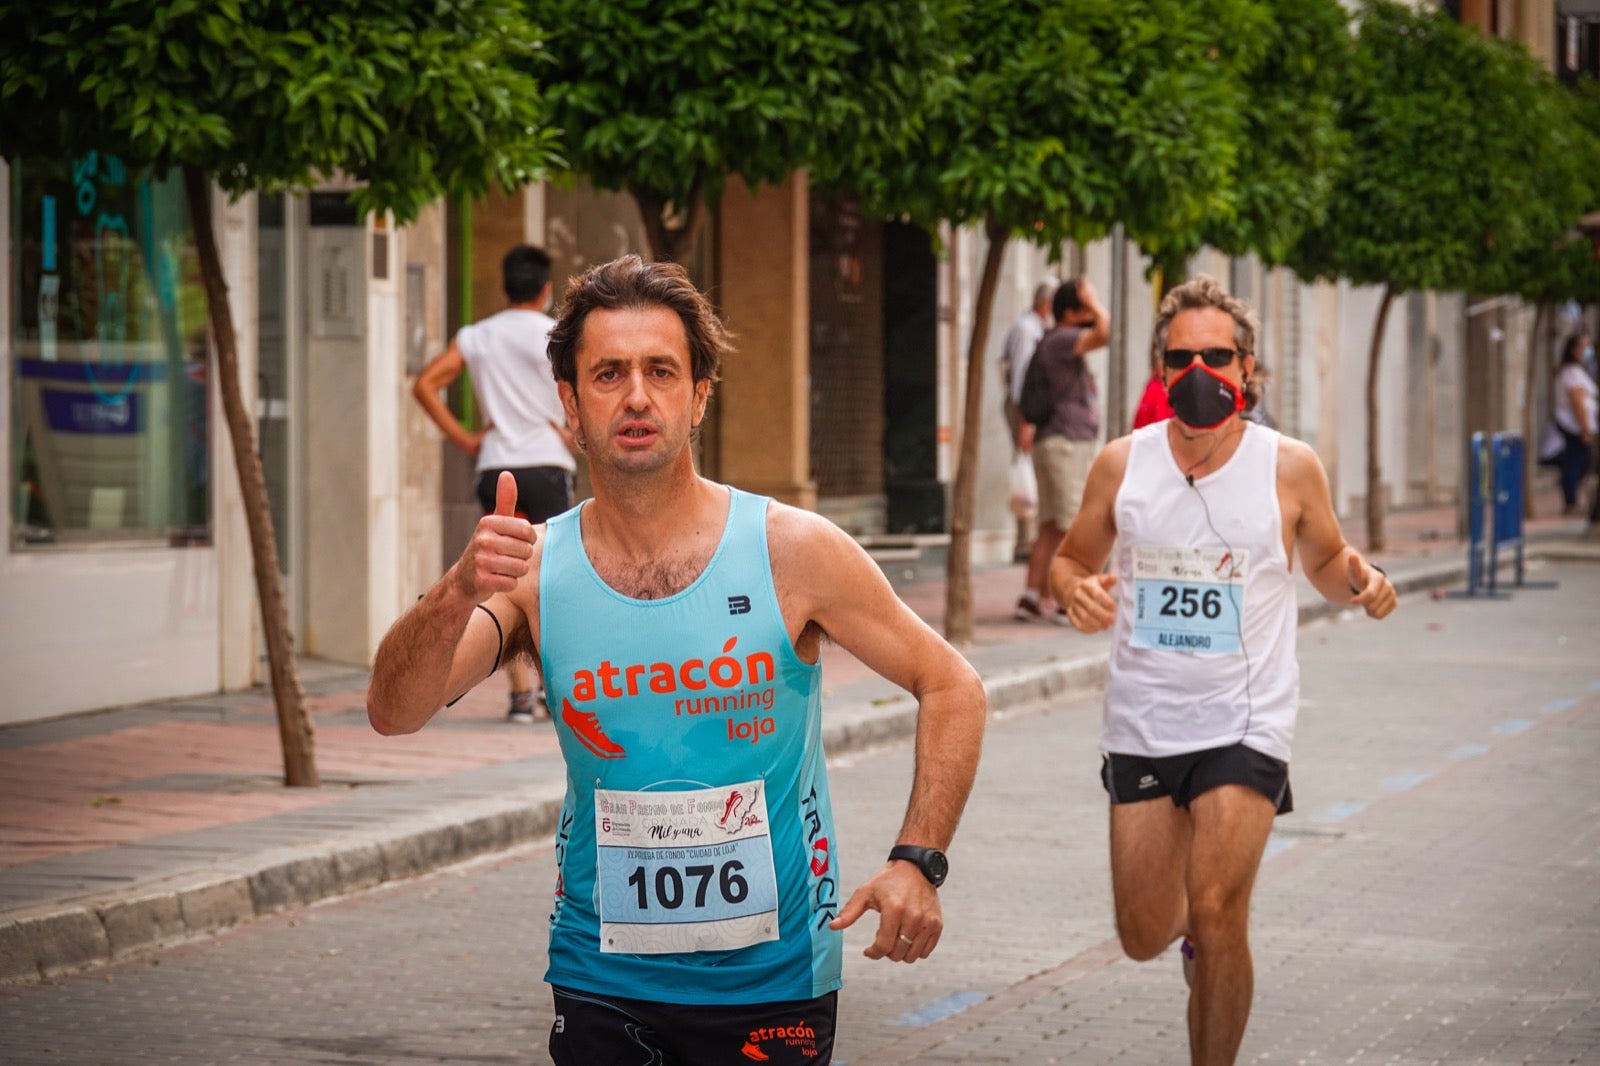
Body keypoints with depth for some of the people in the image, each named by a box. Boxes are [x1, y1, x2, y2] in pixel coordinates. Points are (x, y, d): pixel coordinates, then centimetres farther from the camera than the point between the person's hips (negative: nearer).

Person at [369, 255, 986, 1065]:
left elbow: (950, 686, -1)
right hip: (600, 982, 1)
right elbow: (392, 713, -13)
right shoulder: (532, 568, -4)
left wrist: (917, 860, -13)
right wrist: (458, 594, -32)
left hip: (769, 978, -1)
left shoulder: (791, 551, -8)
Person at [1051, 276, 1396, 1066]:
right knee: (1144, 937, 8)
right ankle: (1192, 921, 46)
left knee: (1216, 918, -16)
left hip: (1246, 725, -2)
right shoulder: (1123, 464, -1)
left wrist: (1358, 580, -12)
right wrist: (1075, 591, -13)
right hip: (1141, 725, 3)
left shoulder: (1289, 468, -4)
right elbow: (1070, 560, 11)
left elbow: (1325, 560, 12)